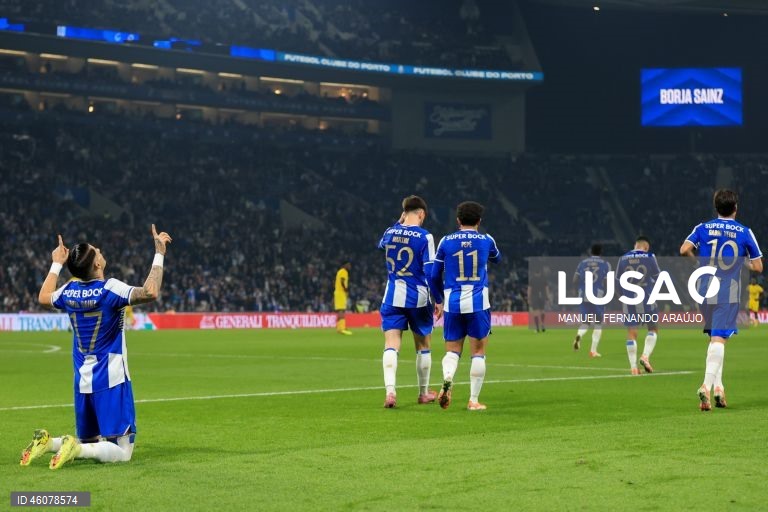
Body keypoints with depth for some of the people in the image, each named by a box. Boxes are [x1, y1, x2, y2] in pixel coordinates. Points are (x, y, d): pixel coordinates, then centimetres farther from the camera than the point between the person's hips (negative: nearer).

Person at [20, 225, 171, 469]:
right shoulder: (109, 289, -15)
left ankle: (48, 442, -3)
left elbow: (44, 297, 26)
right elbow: (150, 293, -29)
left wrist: (56, 264, 35)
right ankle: (76, 448, -25)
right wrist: (159, 254, -21)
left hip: (82, 383, 7)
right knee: (122, 451, -5)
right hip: (112, 381, -7)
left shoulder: (69, 291, 4)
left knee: (89, 443, 21)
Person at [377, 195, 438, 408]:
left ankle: (390, 390, -24)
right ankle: (424, 393, 26)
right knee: (423, 346, 15)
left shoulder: (390, 232, 2)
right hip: (418, 298, -2)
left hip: (392, 296, 2)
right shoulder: (424, 236, -10)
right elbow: (430, 271, -11)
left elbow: (381, 245, 28)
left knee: (391, 346, -4)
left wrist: (399, 222, 27)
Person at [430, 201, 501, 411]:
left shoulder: (446, 242, 4)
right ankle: (474, 400, 5)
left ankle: (447, 379, -21)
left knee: (452, 350, 10)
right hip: (478, 303, -1)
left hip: (452, 302, 1)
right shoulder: (486, 240, 3)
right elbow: (497, 258, 27)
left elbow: (434, 276, 9)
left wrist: (438, 300, 24)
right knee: (478, 352, 7)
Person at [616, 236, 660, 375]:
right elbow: (658, 278, 3)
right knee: (653, 328, 12)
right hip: (646, 299, -2)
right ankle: (645, 356, -8)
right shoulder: (649, 257, -2)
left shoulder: (623, 259, 7)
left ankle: (633, 367, 0)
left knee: (631, 333, 4)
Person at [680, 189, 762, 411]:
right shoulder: (745, 233, 0)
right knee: (719, 340, -8)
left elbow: (684, 250, -11)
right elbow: (757, 267, 0)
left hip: (705, 291, 3)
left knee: (714, 338, 17)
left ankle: (718, 386, 13)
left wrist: (697, 259, 10)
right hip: (729, 295, -3)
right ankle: (707, 385, -24)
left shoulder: (702, 228, 3)